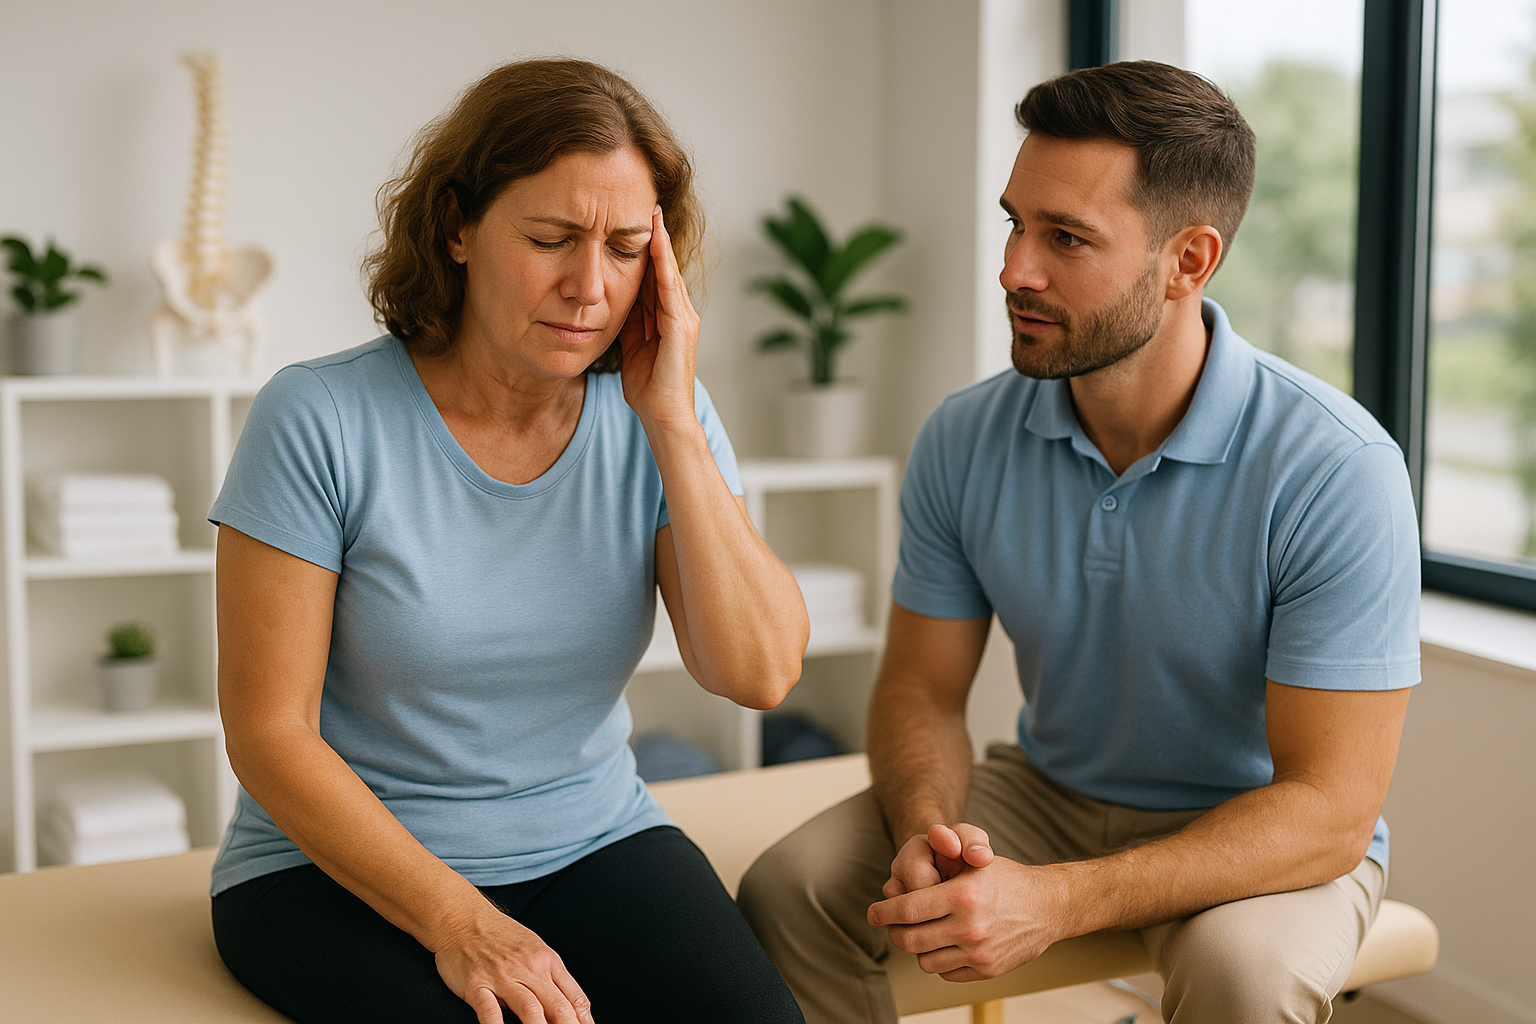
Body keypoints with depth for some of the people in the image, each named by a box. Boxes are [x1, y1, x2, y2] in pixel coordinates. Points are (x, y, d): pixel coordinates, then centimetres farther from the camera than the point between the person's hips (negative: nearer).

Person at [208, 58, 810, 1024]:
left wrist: (673, 420, -17)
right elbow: (270, 734, -11)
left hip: (596, 842, 3)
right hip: (344, 866, -3)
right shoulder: (321, 419, -13)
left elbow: (761, 672, -13)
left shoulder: (658, 422, -2)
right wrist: (458, 923, -18)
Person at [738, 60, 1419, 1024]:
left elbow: (1329, 809, -25)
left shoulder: (1336, 469, -24)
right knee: (787, 890, -18)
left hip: (1274, 836, -3)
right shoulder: (965, 440, -10)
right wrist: (927, 835, -24)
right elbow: (922, 686, -1)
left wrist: (1054, 902, -36)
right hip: (1050, 793, 4)